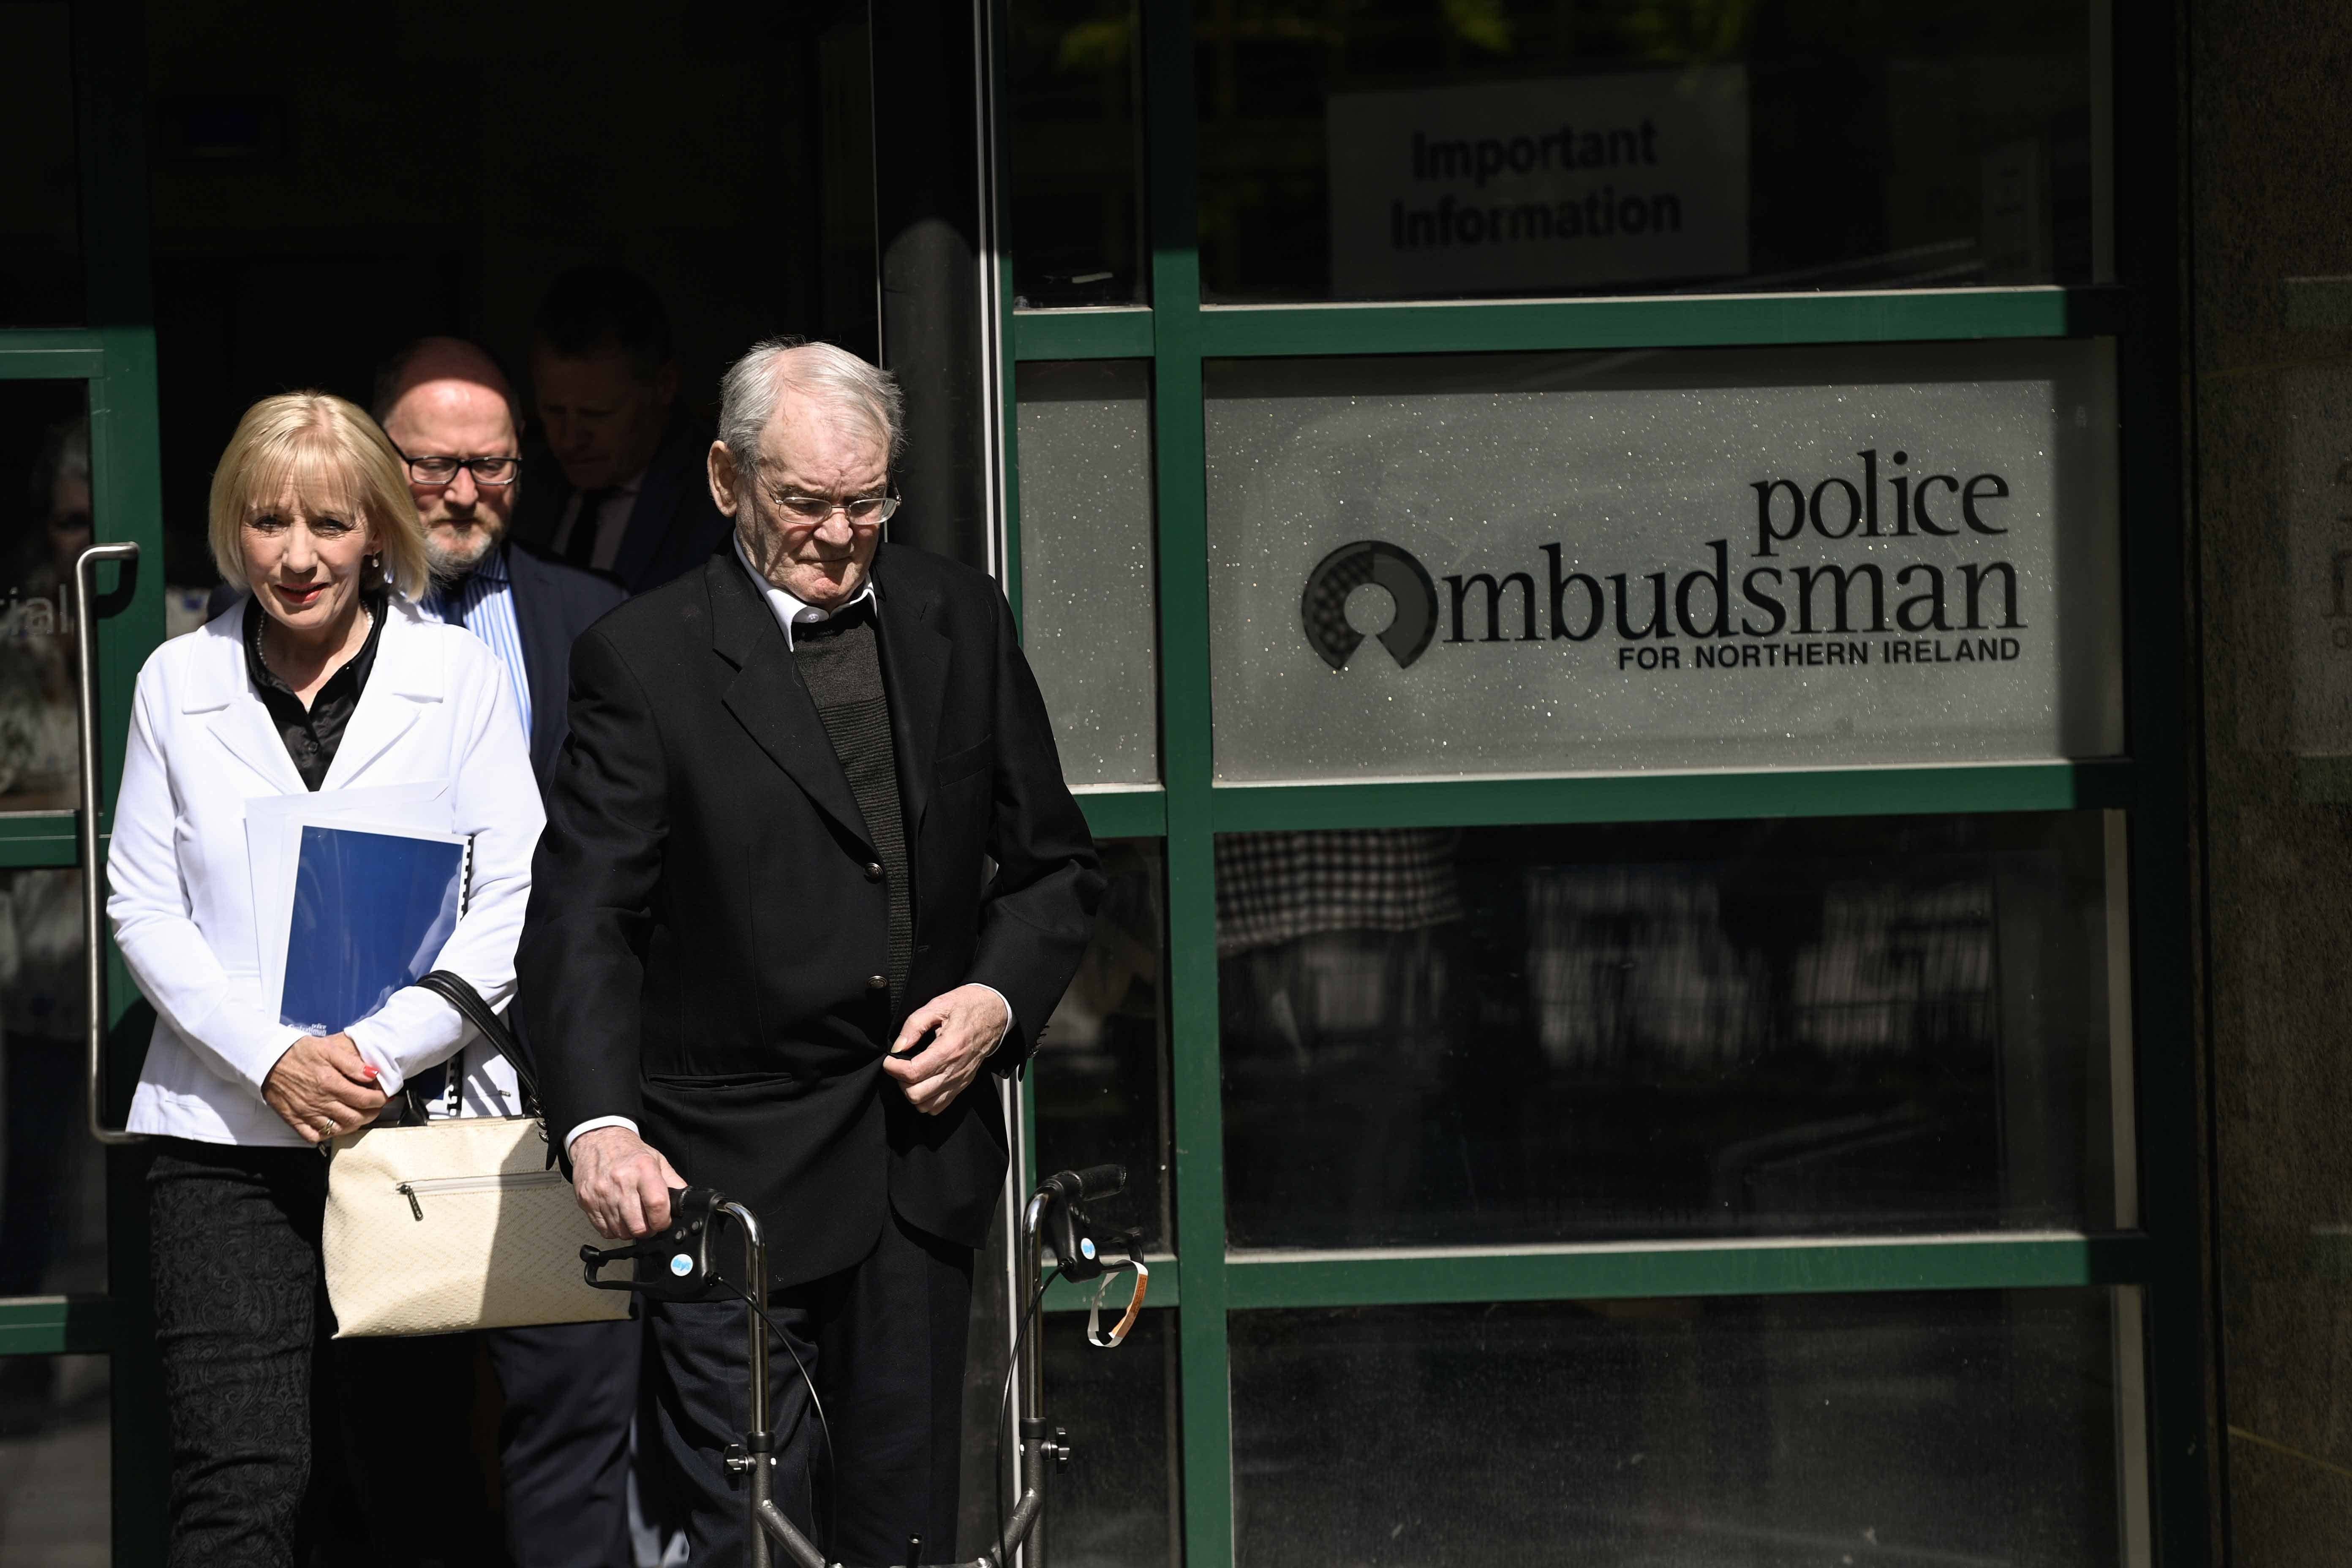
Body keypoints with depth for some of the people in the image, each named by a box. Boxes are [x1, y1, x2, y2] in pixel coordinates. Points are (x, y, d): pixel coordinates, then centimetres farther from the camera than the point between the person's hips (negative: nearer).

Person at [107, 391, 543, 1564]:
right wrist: (272, 1060, -10)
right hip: (228, 1133, 0)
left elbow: (512, 906, 1)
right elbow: (144, 908, 6)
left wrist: (378, 1051, -12)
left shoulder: (459, 675, 5)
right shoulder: (178, 683, 8)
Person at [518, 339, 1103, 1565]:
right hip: (736, 1171, -4)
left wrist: (1001, 996, -4)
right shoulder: (644, 659, -7)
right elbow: (580, 919, -14)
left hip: (925, 1152, 5)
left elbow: (1054, 862, 15)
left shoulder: (959, 620, 8)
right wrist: (600, 1124, -29)